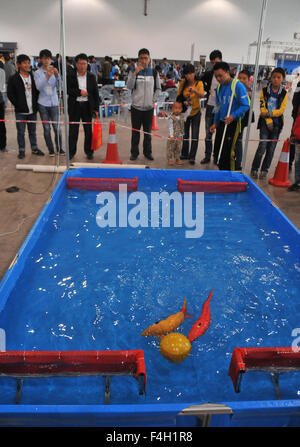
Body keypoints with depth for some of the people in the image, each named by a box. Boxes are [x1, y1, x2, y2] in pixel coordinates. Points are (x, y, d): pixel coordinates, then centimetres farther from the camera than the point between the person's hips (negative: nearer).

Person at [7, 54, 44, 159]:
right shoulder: (13, 79, -3)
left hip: (32, 110, 3)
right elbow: (10, 94, -2)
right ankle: (21, 150, 13)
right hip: (20, 111, -3)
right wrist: (17, 105, -7)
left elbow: (37, 90, 15)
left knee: (32, 131, 13)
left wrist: (35, 103, 5)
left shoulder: (33, 77, 8)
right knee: (21, 132, 3)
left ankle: (34, 148, 25)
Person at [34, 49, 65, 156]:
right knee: (46, 128, 4)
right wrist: (47, 77, -29)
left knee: (57, 127, -1)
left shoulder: (54, 71, 3)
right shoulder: (37, 73, 0)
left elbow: (58, 85, -10)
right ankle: (51, 149, 14)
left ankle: (59, 148, 12)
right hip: (43, 103, 0)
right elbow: (38, 87, -15)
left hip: (54, 103, 0)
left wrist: (57, 75, -30)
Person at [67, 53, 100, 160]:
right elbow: (67, 90, -7)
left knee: (88, 130, 6)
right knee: (73, 130, 5)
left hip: (87, 106, 1)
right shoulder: (70, 76, 2)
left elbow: (96, 93, 5)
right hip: (74, 106, -1)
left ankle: (89, 151, 18)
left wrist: (96, 107, -1)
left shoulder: (91, 77, 5)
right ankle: (71, 152, 16)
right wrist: (79, 92, -15)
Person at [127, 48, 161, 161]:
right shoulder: (133, 71, 0)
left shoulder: (154, 73, 5)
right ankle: (134, 152, 16)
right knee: (135, 131, 5)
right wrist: (135, 73, -21)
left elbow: (158, 88, 11)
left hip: (149, 107, 1)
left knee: (148, 131, 8)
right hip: (136, 106, -1)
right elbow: (129, 87, -12)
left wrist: (154, 100, -1)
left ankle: (147, 152, 20)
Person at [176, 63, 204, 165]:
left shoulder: (198, 83, -12)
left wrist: (194, 90, -49)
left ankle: (192, 157, 5)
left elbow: (202, 95, -29)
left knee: (195, 136, -3)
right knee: (185, 134, 11)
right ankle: (184, 154, 25)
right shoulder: (182, 83, -5)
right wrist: (183, 102, -22)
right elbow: (178, 96, -1)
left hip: (195, 112, -2)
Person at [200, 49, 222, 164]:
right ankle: (207, 156, 19)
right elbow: (201, 82, 20)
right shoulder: (208, 74, 4)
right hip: (210, 106, 4)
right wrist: (208, 90, 6)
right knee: (208, 133, 9)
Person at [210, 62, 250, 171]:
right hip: (221, 122, 7)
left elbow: (245, 105, -14)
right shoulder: (219, 87, 10)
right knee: (217, 151, 9)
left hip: (233, 123, -7)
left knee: (228, 151, -7)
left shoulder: (238, 86, -12)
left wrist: (233, 116, -26)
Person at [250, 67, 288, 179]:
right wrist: (269, 122, -11)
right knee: (262, 146, -10)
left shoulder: (284, 94, 2)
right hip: (265, 122, -1)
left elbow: (281, 110, -4)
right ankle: (254, 169, 2)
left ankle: (264, 170, 15)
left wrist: (269, 113, -18)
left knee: (271, 148, 4)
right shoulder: (264, 91, 1)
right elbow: (263, 108, -4)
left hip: (277, 124, 1)